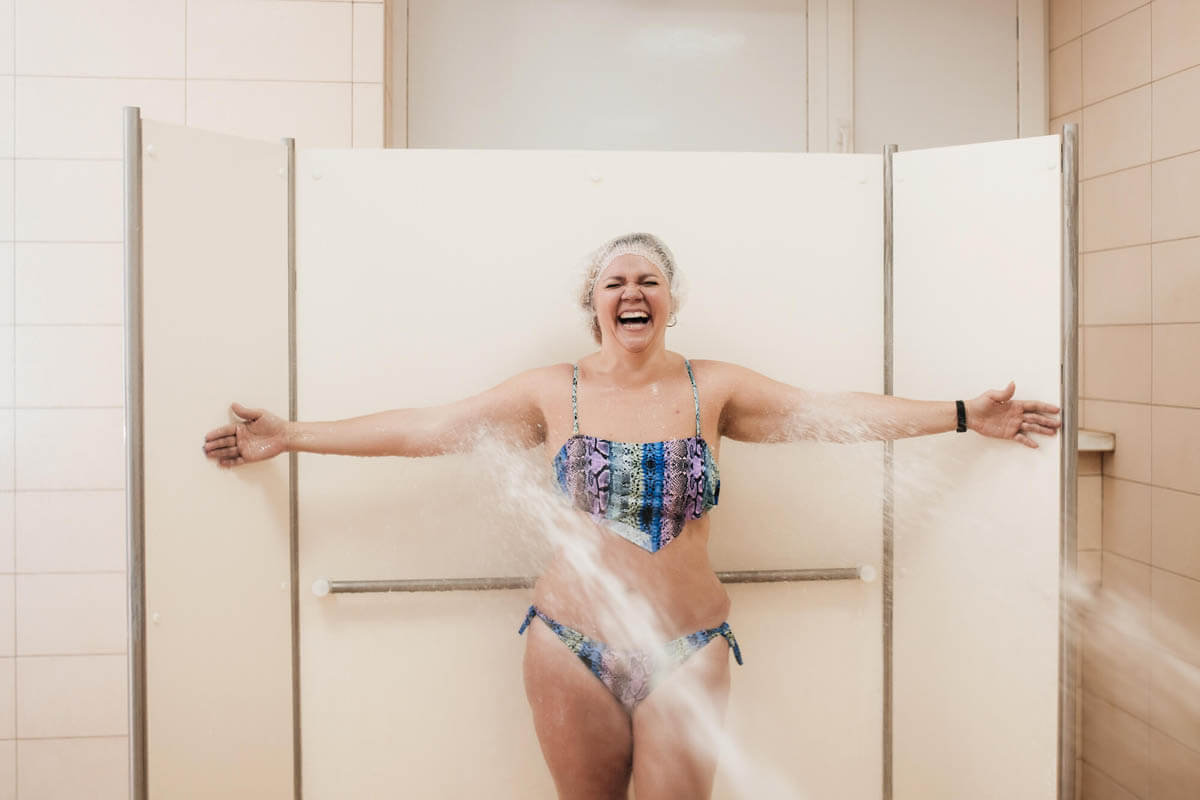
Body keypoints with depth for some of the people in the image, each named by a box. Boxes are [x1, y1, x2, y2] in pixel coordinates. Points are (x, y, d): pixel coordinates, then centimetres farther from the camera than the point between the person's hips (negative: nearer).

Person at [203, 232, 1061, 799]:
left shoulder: (714, 389, 1)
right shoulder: (553, 392, 0)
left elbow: (838, 411, 2)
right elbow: (427, 426, 1)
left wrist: (967, 415, 1)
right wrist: (290, 437, 1)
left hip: (687, 652, 0)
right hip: (572, 647, 0)